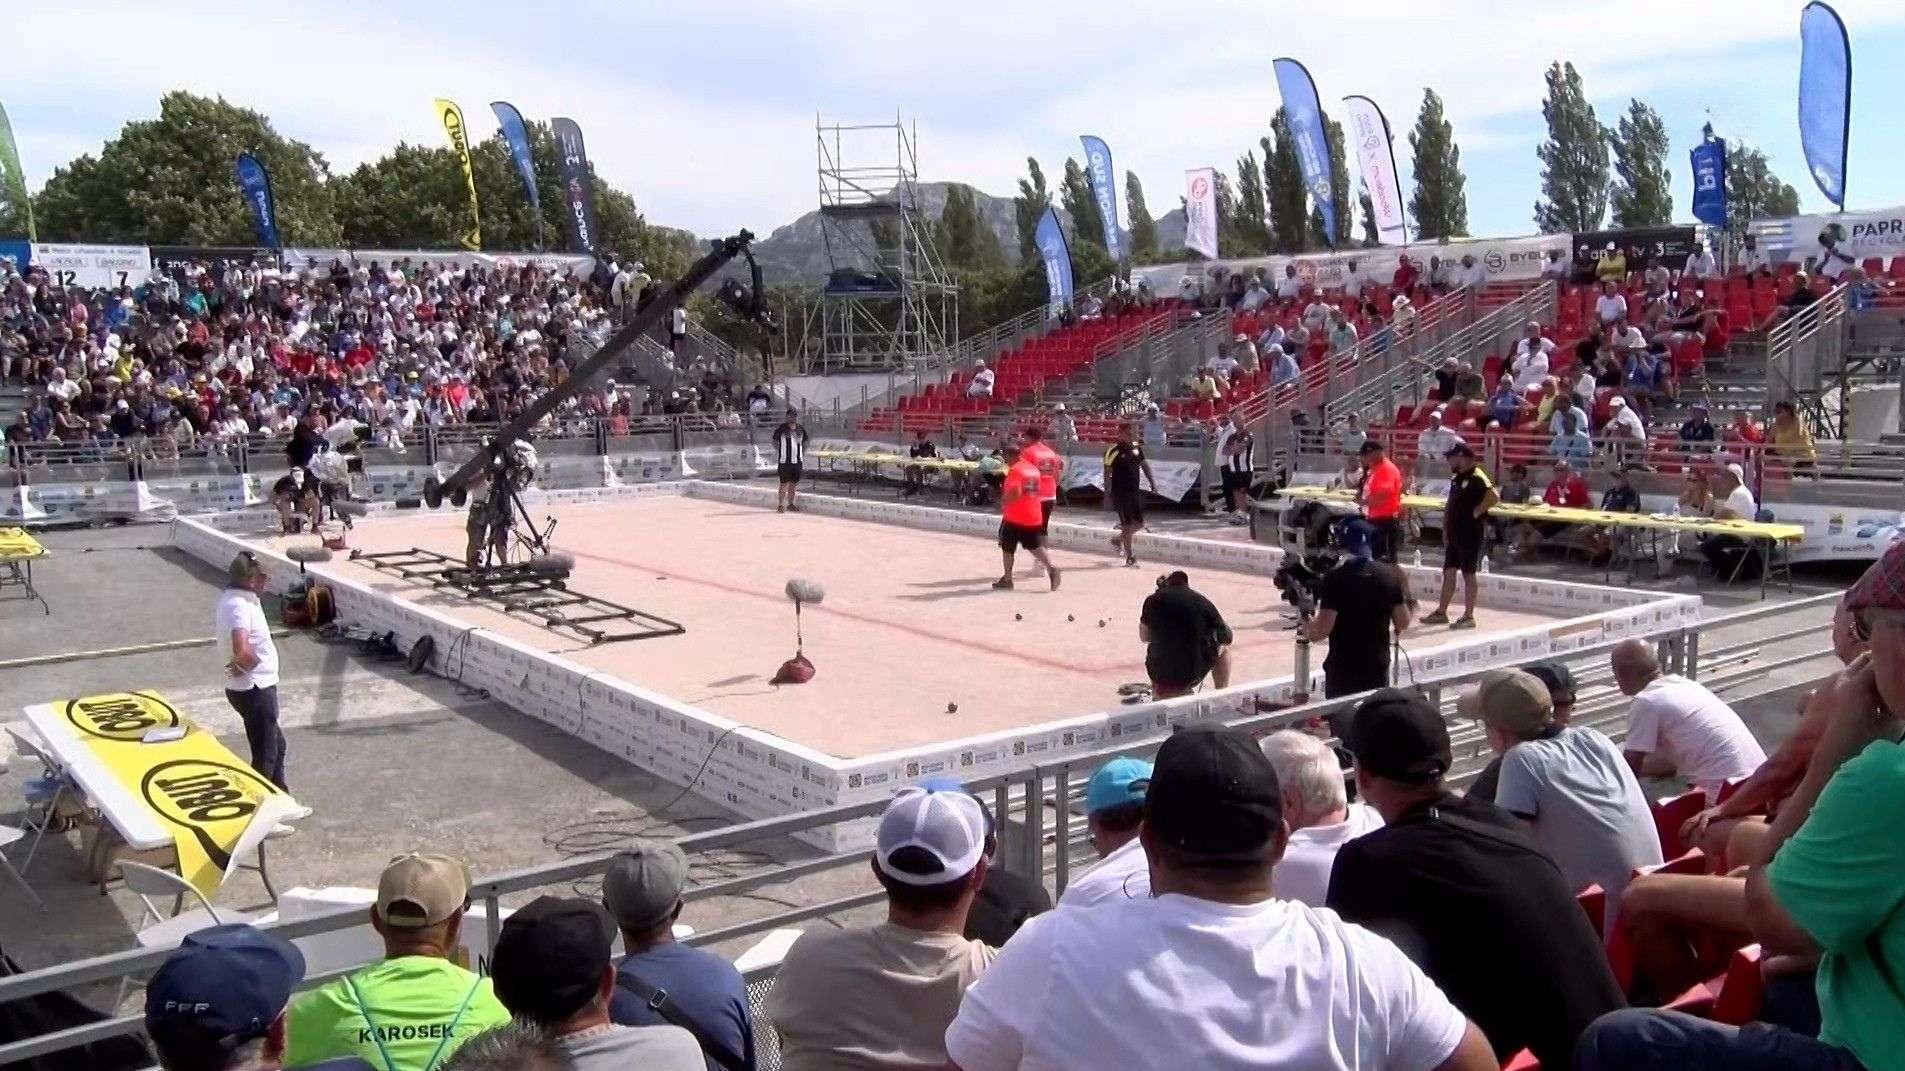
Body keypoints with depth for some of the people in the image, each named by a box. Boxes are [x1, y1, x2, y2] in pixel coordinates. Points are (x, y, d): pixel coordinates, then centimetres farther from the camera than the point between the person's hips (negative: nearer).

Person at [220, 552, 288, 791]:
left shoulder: (230, 598, 5)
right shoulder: (239, 606, -25)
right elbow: (242, 651, -40)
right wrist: (246, 666, -17)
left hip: (256, 687, 10)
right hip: (255, 690, -10)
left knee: (277, 743, 24)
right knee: (265, 754, 1)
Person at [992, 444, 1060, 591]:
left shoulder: (1014, 470, -14)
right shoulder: (1033, 468, 11)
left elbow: (1015, 493, -26)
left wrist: (1003, 503, -11)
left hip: (1014, 516, -7)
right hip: (1034, 516, 7)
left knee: (1007, 547, 8)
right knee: (1035, 546, 10)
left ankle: (1007, 579, 11)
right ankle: (1051, 567, -12)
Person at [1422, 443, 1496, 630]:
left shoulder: (1477, 478, -15)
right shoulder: (1456, 478, 13)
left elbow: (1494, 497, -30)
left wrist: (1476, 512, -19)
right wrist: (1445, 529, 14)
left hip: (1471, 534, -9)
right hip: (1454, 533, 9)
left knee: (1468, 574, -2)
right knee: (1449, 572, 11)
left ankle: (1468, 616, 5)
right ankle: (1441, 612, 18)